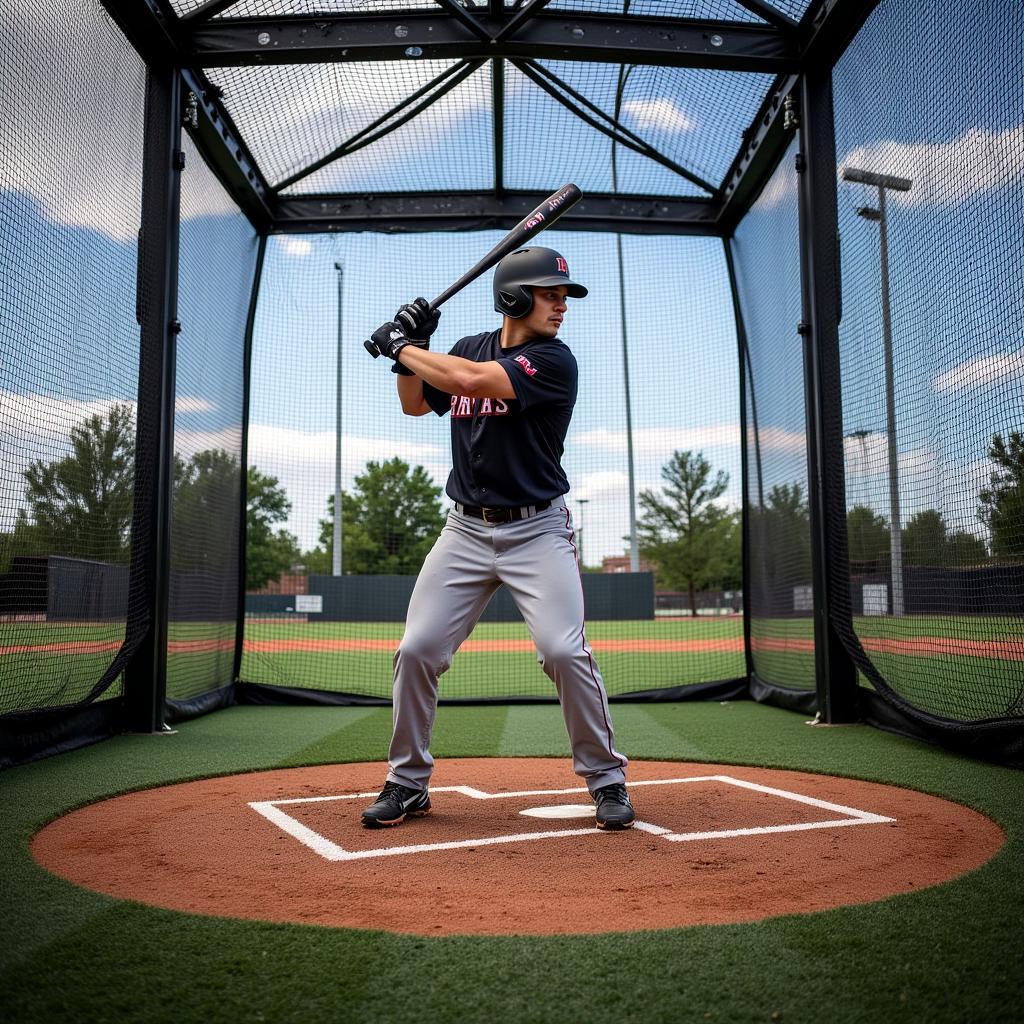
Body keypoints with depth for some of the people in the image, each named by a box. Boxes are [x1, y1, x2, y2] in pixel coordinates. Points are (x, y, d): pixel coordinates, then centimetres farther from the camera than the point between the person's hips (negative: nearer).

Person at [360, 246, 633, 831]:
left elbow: (472, 380, -23)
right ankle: (408, 783, 18)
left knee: (565, 651, -15)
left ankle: (607, 778, 8)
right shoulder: (470, 349, 8)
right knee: (417, 650, 0)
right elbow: (415, 404, 22)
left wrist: (402, 348, -10)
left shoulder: (554, 360, -10)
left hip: (537, 530, -4)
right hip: (466, 529, 5)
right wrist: (410, 349, 5)